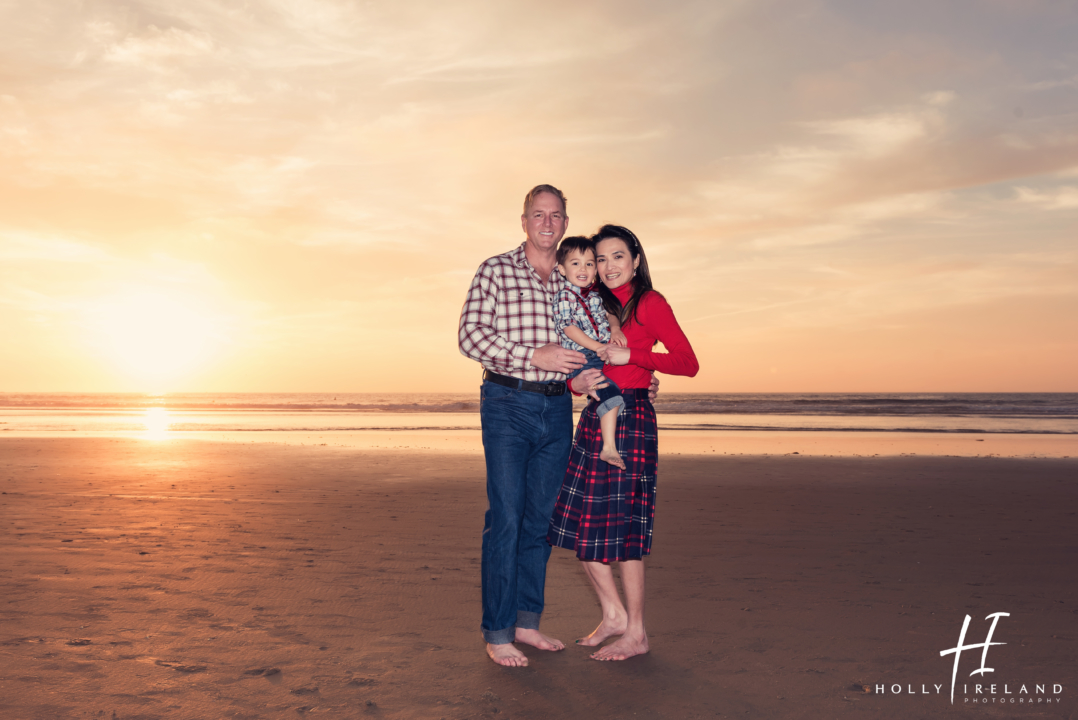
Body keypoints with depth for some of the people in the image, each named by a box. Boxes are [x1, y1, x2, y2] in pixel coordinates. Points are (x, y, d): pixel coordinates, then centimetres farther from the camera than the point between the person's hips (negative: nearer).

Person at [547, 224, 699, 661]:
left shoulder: (649, 302, -2)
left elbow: (689, 363, -9)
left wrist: (631, 355, -16)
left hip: (630, 416, -7)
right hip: (595, 414, 7)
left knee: (623, 525, -3)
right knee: (579, 523, 7)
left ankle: (636, 634, 10)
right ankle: (614, 615, 22)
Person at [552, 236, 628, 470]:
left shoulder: (595, 294, 17)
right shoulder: (564, 296, -5)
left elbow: (608, 313, 21)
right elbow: (568, 327, -12)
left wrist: (615, 328, -3)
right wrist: (597, 346, -17)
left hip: (603, 357, 8)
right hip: (580, 360, -8)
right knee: (611, 392, -23)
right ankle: (608, 448, -22)